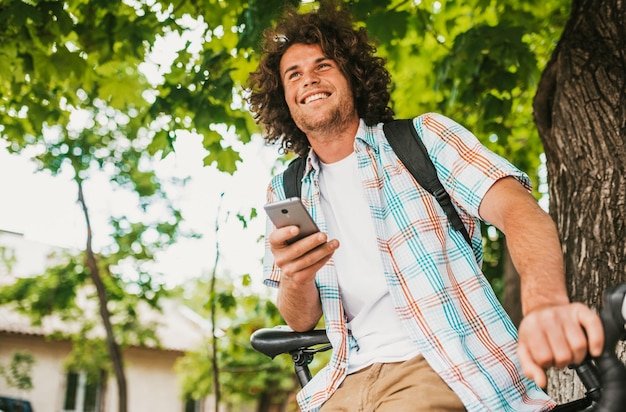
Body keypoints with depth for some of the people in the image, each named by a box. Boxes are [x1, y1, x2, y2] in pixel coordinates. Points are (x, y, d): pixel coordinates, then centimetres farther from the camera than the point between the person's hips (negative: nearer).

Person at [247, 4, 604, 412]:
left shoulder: (425, 136, 4)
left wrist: (547, 303, -34)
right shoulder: (286, 194, 14)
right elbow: (301, 321, 11)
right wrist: (296, 279, -15)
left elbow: (519, 210, -12)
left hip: (446, 369, -3)